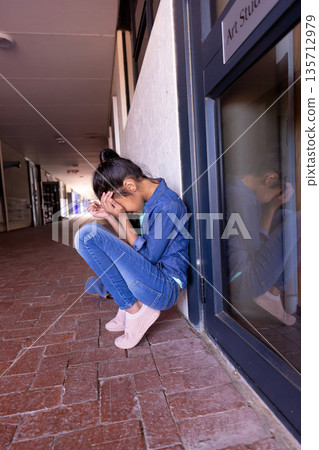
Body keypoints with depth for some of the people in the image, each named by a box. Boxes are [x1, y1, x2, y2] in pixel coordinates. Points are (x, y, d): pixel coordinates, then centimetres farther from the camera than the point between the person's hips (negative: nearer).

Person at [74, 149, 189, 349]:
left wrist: (122, 217, -15)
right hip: (155, 283, 10)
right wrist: (109, 216, 3)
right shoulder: (152, 200, 8)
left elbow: (147, 256, -16)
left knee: (88, 234, -17)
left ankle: (134, 310, -8)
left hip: (164, 289, -10)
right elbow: (134, 245, 13)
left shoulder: (168, 205, -19)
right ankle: (126, 310, 10)